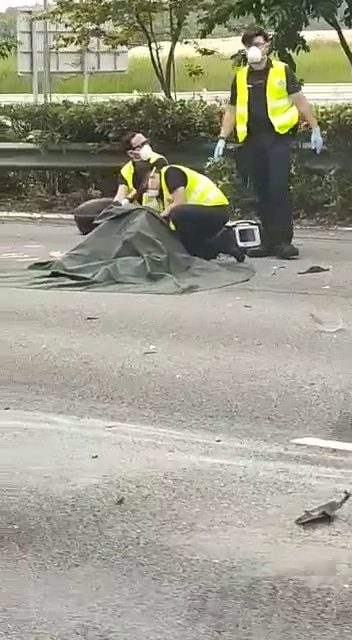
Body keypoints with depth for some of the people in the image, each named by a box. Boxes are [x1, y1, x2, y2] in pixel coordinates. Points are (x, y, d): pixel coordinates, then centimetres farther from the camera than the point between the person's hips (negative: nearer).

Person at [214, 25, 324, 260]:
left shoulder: (282, 71, 2)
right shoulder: (240, 77, 12)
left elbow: (299, 100, 2)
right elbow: (232, 111, 16)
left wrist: (315, 128, -3)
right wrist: (223, 138, 8)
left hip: (278, 137, -4)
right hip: (252, 141, 4)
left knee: (279, 187, -11)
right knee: (262, 192, 5)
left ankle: (284, 240, -9)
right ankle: (269, 241, 10)